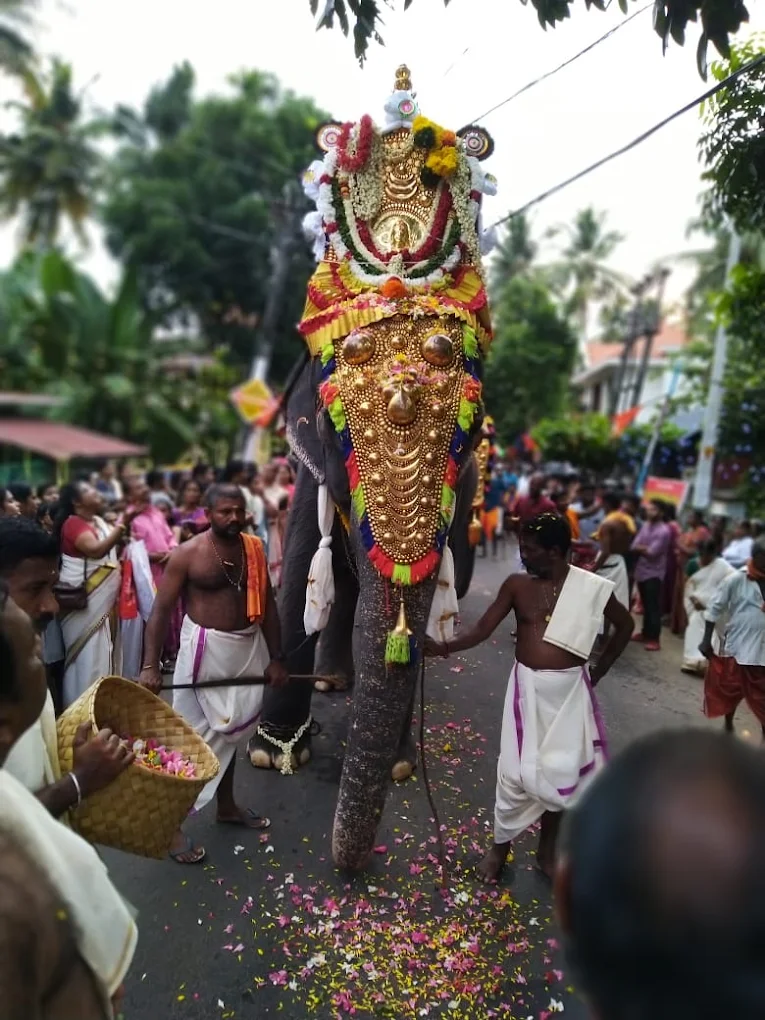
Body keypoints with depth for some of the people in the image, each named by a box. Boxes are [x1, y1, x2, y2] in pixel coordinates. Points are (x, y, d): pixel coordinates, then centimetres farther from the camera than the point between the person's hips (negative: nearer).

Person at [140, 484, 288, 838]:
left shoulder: (254, 547, 0)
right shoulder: (188, 553, -13)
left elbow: (268, 605, 5)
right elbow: (160, 610, -14)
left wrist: (276, 657, 4)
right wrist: (150, 665, -21)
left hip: (248, 646, 5)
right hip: (206, 647, -5)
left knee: (230, 729, 20)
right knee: (195, 733, 1)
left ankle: (227, 805, 38)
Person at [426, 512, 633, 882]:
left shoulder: (591, 588, -8)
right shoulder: (517, 585, -6)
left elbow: (625, 624, 8)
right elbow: (483, 629, -9)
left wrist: (600, 670, 5)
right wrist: (445, 646, -26)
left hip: (570, 691, 0)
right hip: (528, 687, 0)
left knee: (562, 769, 11)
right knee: (516, 769, 3)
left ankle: (548, 848, 33)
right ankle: (500, 845, 26)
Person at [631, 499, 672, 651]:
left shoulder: (664, 531, -14)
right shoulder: (645, 526, 9)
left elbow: (652, 552, -18)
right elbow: (634, 547, 4)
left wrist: (641, 548, -1)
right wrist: (646, 548, -13)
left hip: (654, 574, -7)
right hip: (641, 571, 7)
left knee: (653, 607, -3)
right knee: (646, 605, 17)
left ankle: (654, 639, 2)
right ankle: (646, 633, 27)